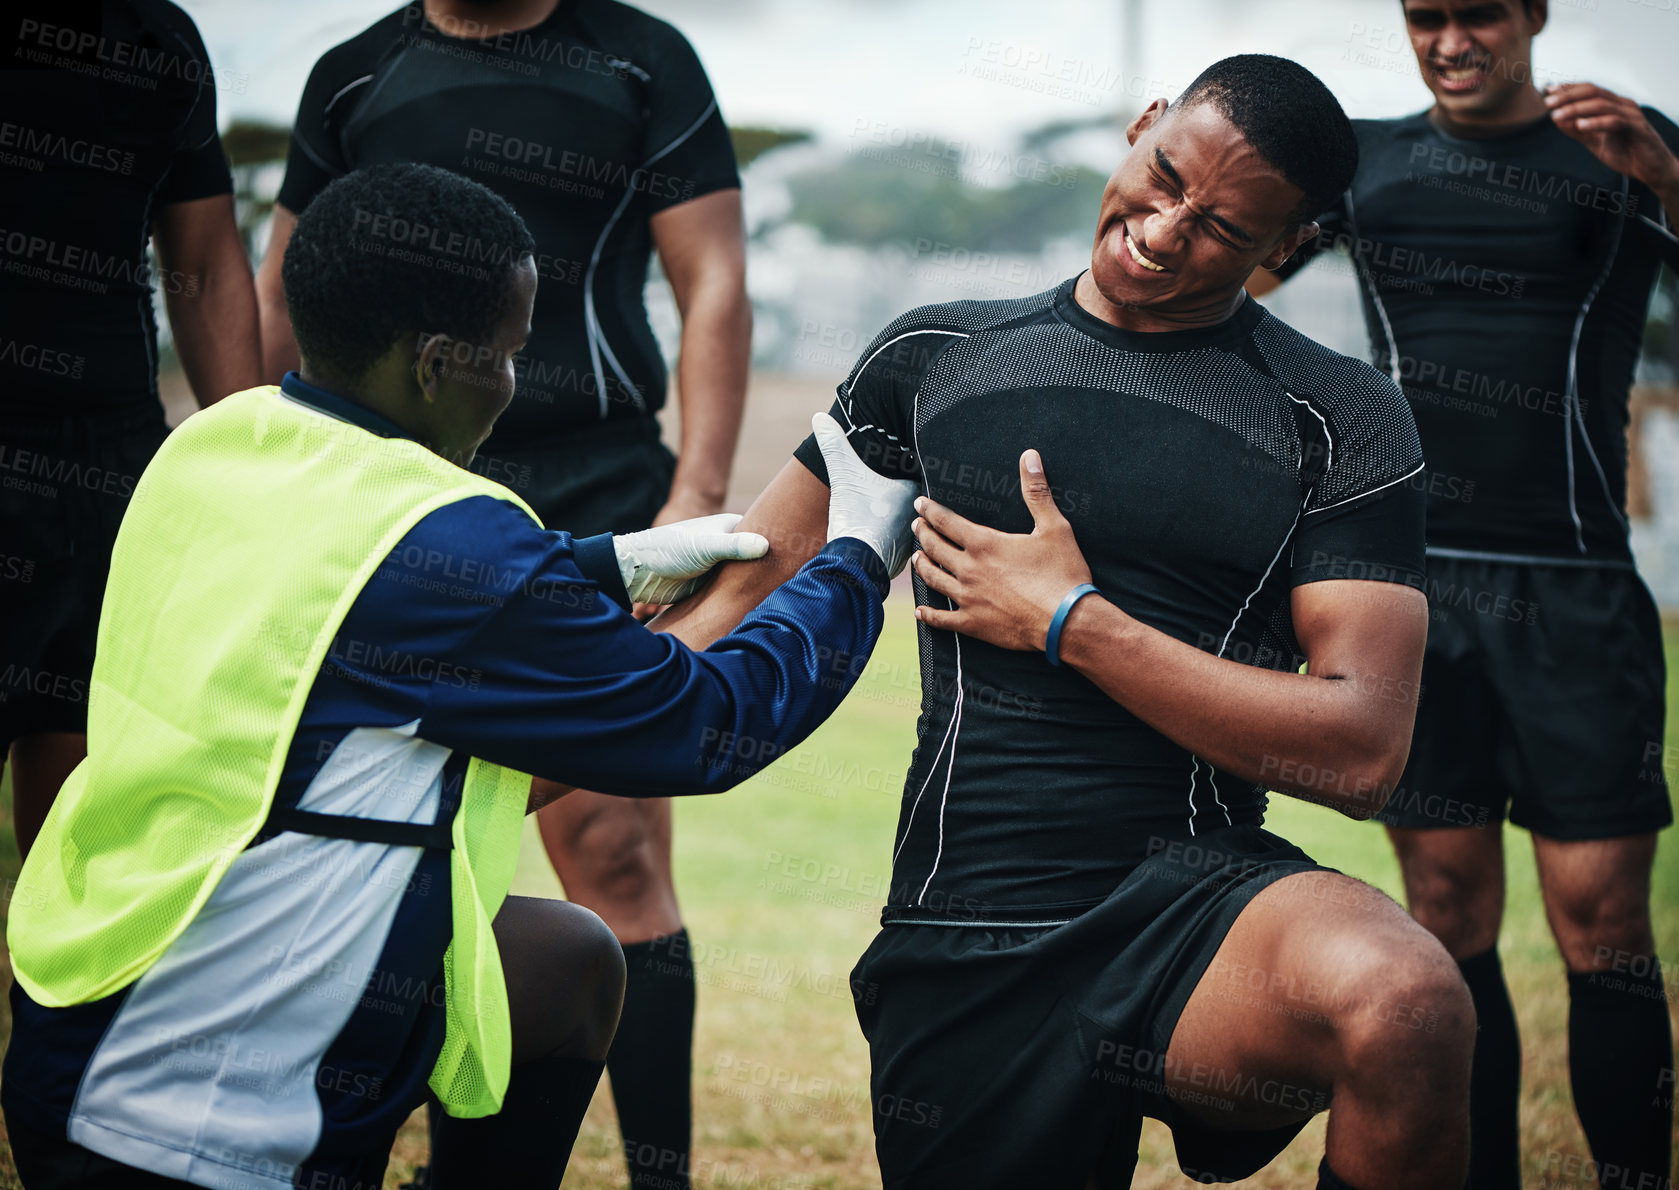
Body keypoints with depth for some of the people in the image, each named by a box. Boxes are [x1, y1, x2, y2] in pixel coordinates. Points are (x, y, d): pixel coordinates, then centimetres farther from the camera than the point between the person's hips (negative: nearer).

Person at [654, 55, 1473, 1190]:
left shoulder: (1342, 418, 1)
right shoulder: (934, 358, 10)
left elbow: (1361, 750, -8)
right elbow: (742, 591, 15)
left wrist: (1071, 623, -10)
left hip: (1195, 896, -2)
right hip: (959, 951, 3)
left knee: (1405, 1005, -34)